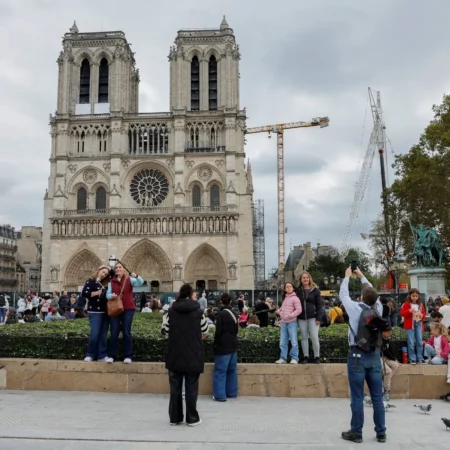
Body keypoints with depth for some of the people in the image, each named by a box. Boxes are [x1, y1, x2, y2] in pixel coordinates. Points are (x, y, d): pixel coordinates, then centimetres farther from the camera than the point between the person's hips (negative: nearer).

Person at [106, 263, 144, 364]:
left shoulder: (129, 279, 1)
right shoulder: (111, 282, 9)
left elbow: (141, 283, -14)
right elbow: (107, 295, 4)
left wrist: (136, 276, -34)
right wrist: (111, 295, -20)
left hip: (128, 309, -2)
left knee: (126, 332, -1)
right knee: (114, 332, 2)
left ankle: (128, 356, 4)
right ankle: (111, 355, 8)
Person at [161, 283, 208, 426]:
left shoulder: (171, 311, -4)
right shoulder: (198, 311, -6)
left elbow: (165, 330, 1)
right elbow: (204, 331, 2)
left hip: (175, 354, 2)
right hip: (193, 355, -1)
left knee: (175, 386, 11)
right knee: (191, 387, 7)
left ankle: (175, 417, 18)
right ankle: (192, 418, 13)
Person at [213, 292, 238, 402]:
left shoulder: (221, 314, -13)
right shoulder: (233, 313, 10)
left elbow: (218, 331, -15)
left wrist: (215, 344, -5)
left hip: (223, 346, -7)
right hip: (233, 346, 7)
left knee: (220, 371, -3)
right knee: (232, 370, 13)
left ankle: (220, 395, -4)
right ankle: (231, 393, 19)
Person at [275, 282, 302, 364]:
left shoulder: (295, 298, -6)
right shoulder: (284, 298, 17)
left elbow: (299, 310, -14)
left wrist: (289, 316, -17)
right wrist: (280, 312, 6)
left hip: (292, 322, -7)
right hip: (283, 323, 7)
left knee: (294, 342, -4)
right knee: (283, 342, 8)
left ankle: (294, 358, 2)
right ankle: (283, 358, 14)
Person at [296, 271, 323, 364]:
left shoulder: (315, 290, 1)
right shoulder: (298, 290, 8)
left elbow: (319, 305, -1)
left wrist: (319, 318, -9)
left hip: (312, 317, -3)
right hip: (301, 318, 3)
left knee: (314, 338, -5)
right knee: (304, 338, 8)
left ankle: (317, 356, 6)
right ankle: (305, 356, 15)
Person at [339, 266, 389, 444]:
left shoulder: (356, 308, -11)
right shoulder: (378, 308, 0)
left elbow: (343, 294, 5)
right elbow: (373, 293, 18)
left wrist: (347, 276, 21)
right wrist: (361, 276, 29)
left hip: (357, 356, -4)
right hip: (375, 355, 4)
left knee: (357, 397, 1)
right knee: (377, 397, 10)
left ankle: (356, 433, 10)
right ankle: (381, 433, 18)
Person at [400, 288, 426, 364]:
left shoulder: (420, 304, 9)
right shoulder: (407, 304, -3)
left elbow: (423, 314, 14)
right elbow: (402, 313, -8)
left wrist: (422, 316, -9)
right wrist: (410, 311, -22)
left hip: (419, 324, 4)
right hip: (410, 324, -4)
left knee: (419, 341, 5)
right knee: (411, 342, -3)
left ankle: (420, 358, 13)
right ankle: (412, 359, 3)